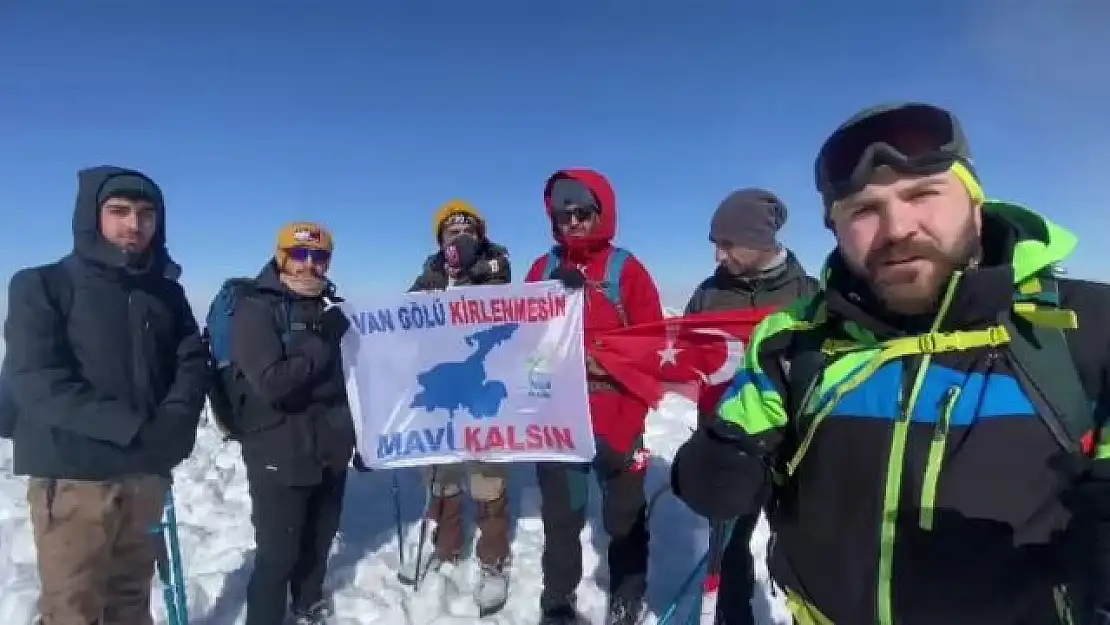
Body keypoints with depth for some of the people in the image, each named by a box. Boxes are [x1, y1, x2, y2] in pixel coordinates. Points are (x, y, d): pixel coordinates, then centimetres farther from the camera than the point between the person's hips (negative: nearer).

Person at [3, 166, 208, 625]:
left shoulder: (167, 292, 11)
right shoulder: (41, 287, -2)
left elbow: (193, 363, 6)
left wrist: (174, 424, -13)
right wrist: (134, 427, -19)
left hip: (147, 474, 4)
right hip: (72, 476, -4)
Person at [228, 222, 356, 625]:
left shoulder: (329, 308, 10)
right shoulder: (256, 308, -11)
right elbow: (271, 382, -25)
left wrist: (356, 436, 18)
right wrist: (321, 347, -17)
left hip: (330, 449, 7)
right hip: (280, 454, -6)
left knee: (320, 538, 20)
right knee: (278, 551, -1)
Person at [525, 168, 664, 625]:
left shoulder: (626, 269, -4)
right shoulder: (542, 270, 7)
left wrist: (611, 360, -19)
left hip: (616, 420, -2)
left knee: (625, 516, 13)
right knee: (560, 517, 15)